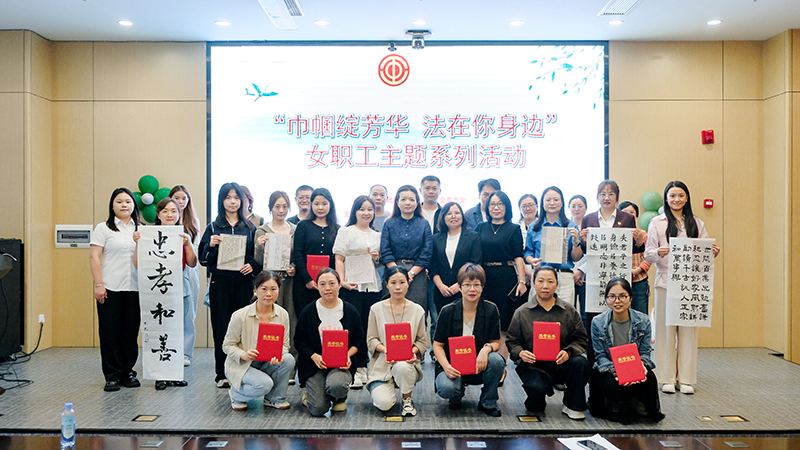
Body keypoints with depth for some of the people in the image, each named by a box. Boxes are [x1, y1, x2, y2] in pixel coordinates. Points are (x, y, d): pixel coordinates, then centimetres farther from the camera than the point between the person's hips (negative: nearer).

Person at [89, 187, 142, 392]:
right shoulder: (103, 228, 3)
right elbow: (94, 257, -3)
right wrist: (98, 284, -10)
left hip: (134, 289, 3)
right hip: (110, 289, -3)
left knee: (131, 332, 6)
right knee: (110, 332, 0)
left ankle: (128, 372, 18)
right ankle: (112, 376, 9)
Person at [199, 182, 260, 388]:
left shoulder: (250, 227, 11)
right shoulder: (214, 227, 8)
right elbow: (203, 259, 6)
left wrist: (252, 266, -7)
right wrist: (211, 246, -12)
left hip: (244, 283, 1)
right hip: (220, 283, -1)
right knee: (222, 327, 0)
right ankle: (222, 374, 9)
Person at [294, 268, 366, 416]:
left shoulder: (350, 311, 5)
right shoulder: (308, 312, 3)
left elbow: (359, 341, 8)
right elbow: (299, 341, 5)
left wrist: (348, 355, -12)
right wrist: (314, 356, -13)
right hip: (315, 365, 0)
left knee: (336, 385, -35)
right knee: (318, 409, -17)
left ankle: (340, 398, 6)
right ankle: (312, 392, 21)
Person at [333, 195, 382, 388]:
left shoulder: (377, 235, 17)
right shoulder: (346, 231, 4)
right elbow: (339, 259, -2)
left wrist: (377, 258, 1)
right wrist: (342, 281, -14)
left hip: (373, 286, 5)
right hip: (352, 286, -4)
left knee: (368, 328, 5)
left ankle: (362, 368, 15)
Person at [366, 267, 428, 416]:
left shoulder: (417, 310, 6)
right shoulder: (377, 309, 3)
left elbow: (422, 341, 7)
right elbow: (371, 340, 1)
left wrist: (413, 351, -15)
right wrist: (384, 349, -20)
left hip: (407, 363, 1)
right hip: (381, 365, -1)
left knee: (402, 367, -38)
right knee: (384, 404, -24)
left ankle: (407, 400, -5)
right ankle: (378, 390, 16)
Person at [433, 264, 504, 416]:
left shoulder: (491, 310, -4)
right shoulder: (448, 311, -7)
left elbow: (496, 342, -1)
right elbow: (438, 344, -2)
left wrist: (487, 348, -25)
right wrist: (446, 366, -20)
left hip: (480, 366, 1)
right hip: (453, 367, -1)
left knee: (496, 360, -32)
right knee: (446, 388, -32)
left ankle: (488, 402, -3)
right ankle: (457, 395, 11)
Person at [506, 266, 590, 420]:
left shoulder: (569, 311, 7)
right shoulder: (522, 313, 3)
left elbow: (581, 339, 6)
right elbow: (512, 341, 6)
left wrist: (568, 352, -15)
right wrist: (521, 353, -16)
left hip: (562, 364, 2)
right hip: (533, 366, -2)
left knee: (580, 363, -29)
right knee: (537, 388, -32)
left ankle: (572, 406, -4)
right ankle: (535, 406, 10)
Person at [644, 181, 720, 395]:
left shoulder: (697, 223, 15)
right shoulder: (657, 222, 6)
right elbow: (648, 254, 1)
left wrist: (713, 253, -6)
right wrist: (658, 253, -20)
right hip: (666, 281, -2)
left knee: (689, 329, 2)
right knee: (666, 329, -1)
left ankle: (686, 379, 11)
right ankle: (667, 378, 7)